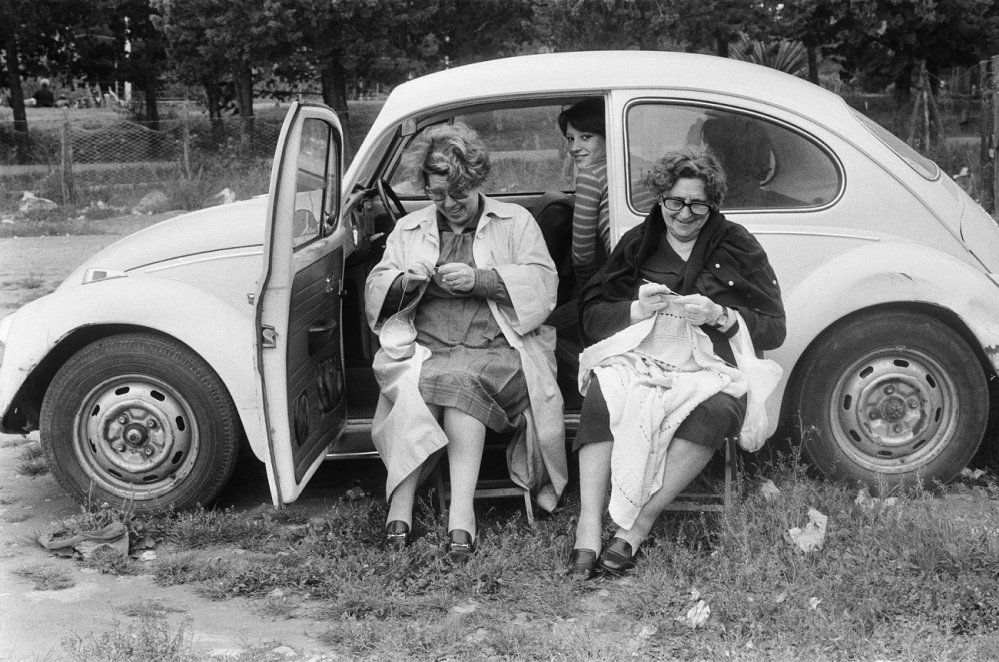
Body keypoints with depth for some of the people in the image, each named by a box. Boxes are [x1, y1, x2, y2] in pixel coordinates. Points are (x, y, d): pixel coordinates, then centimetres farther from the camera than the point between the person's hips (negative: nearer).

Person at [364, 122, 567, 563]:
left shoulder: (515, 221, 14)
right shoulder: (408, 229, 21)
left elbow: (543, 283, 0)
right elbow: (374, 294, 17)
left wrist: (480, 279, -14)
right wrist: (404, 282, -6)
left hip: (497, 349, -2)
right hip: (424, 348, 2)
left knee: (458, 378, -35)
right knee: (413, 382, -32)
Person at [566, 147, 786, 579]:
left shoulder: (737, 247, 13)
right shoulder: (636, 244, 17)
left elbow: (773, 331, 9)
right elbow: (590, 316, 12)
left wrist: (719, 315, -9)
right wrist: (637, 310, -7)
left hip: (708, 365, -1)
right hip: (636, 354, 1)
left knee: (716, 409, -36)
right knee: (603, 395, -33)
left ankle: (638, 525, -28)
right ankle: (588, 527, -33)